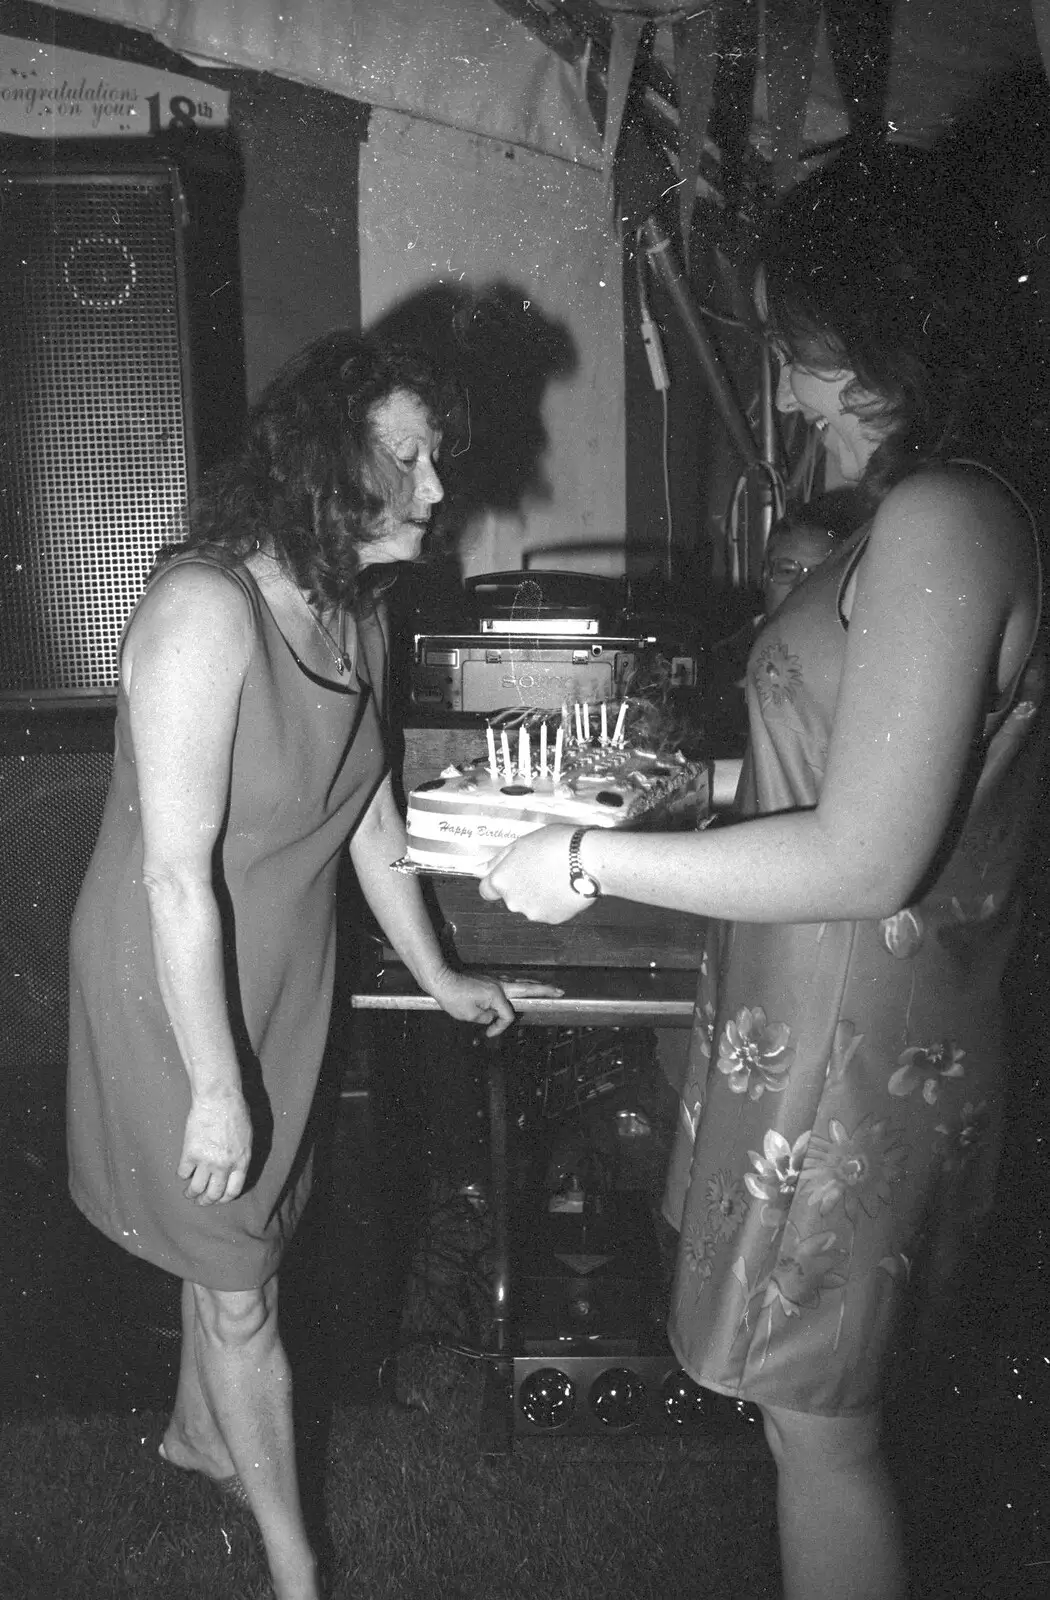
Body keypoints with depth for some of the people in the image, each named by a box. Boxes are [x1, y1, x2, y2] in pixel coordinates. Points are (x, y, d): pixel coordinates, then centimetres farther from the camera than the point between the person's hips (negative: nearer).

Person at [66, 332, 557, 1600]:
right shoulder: (206, 610, -28)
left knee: (240, 1233, 24)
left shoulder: (354, 607, -2)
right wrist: (218, 1086, -22)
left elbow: (367, 806, 9)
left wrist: (436, 974, 15)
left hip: (282, 974, 7)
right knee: (238, 1283, 9)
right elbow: (177, 877, -27)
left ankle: (198, 1433, 52)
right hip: (175, 989, -7)